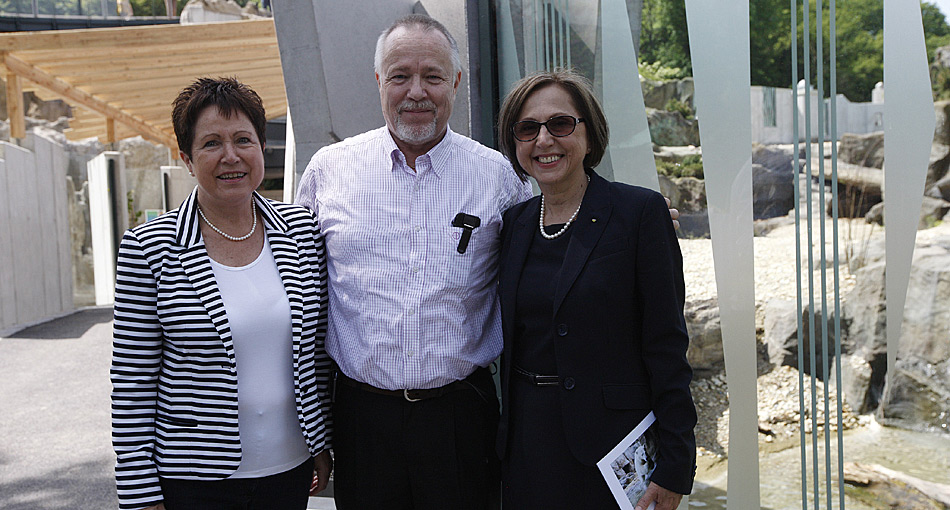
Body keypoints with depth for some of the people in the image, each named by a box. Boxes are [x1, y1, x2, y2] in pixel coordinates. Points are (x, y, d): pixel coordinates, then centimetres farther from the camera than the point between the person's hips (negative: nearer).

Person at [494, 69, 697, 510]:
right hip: (526, 442, 5)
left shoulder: (639, 211, -9)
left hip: (611, 439, -4)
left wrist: (673, 468, -13)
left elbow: (667, 345, -11)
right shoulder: (515, 222, 7)